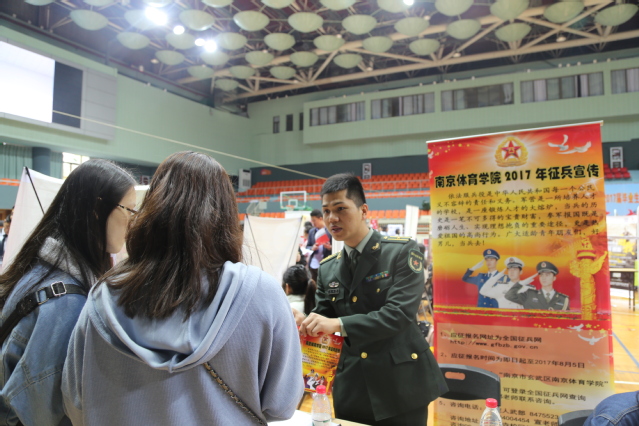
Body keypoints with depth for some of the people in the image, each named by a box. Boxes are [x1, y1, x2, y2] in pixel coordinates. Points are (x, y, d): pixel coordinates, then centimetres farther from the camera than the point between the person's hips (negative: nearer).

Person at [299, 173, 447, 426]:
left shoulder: (402, 252, -9)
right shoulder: (327, 269, 7)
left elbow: (400, 313, -20)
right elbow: (323, 319, 9)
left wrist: (339, 324, -28)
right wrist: (305, 326, -14)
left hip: (400, 384, -4)